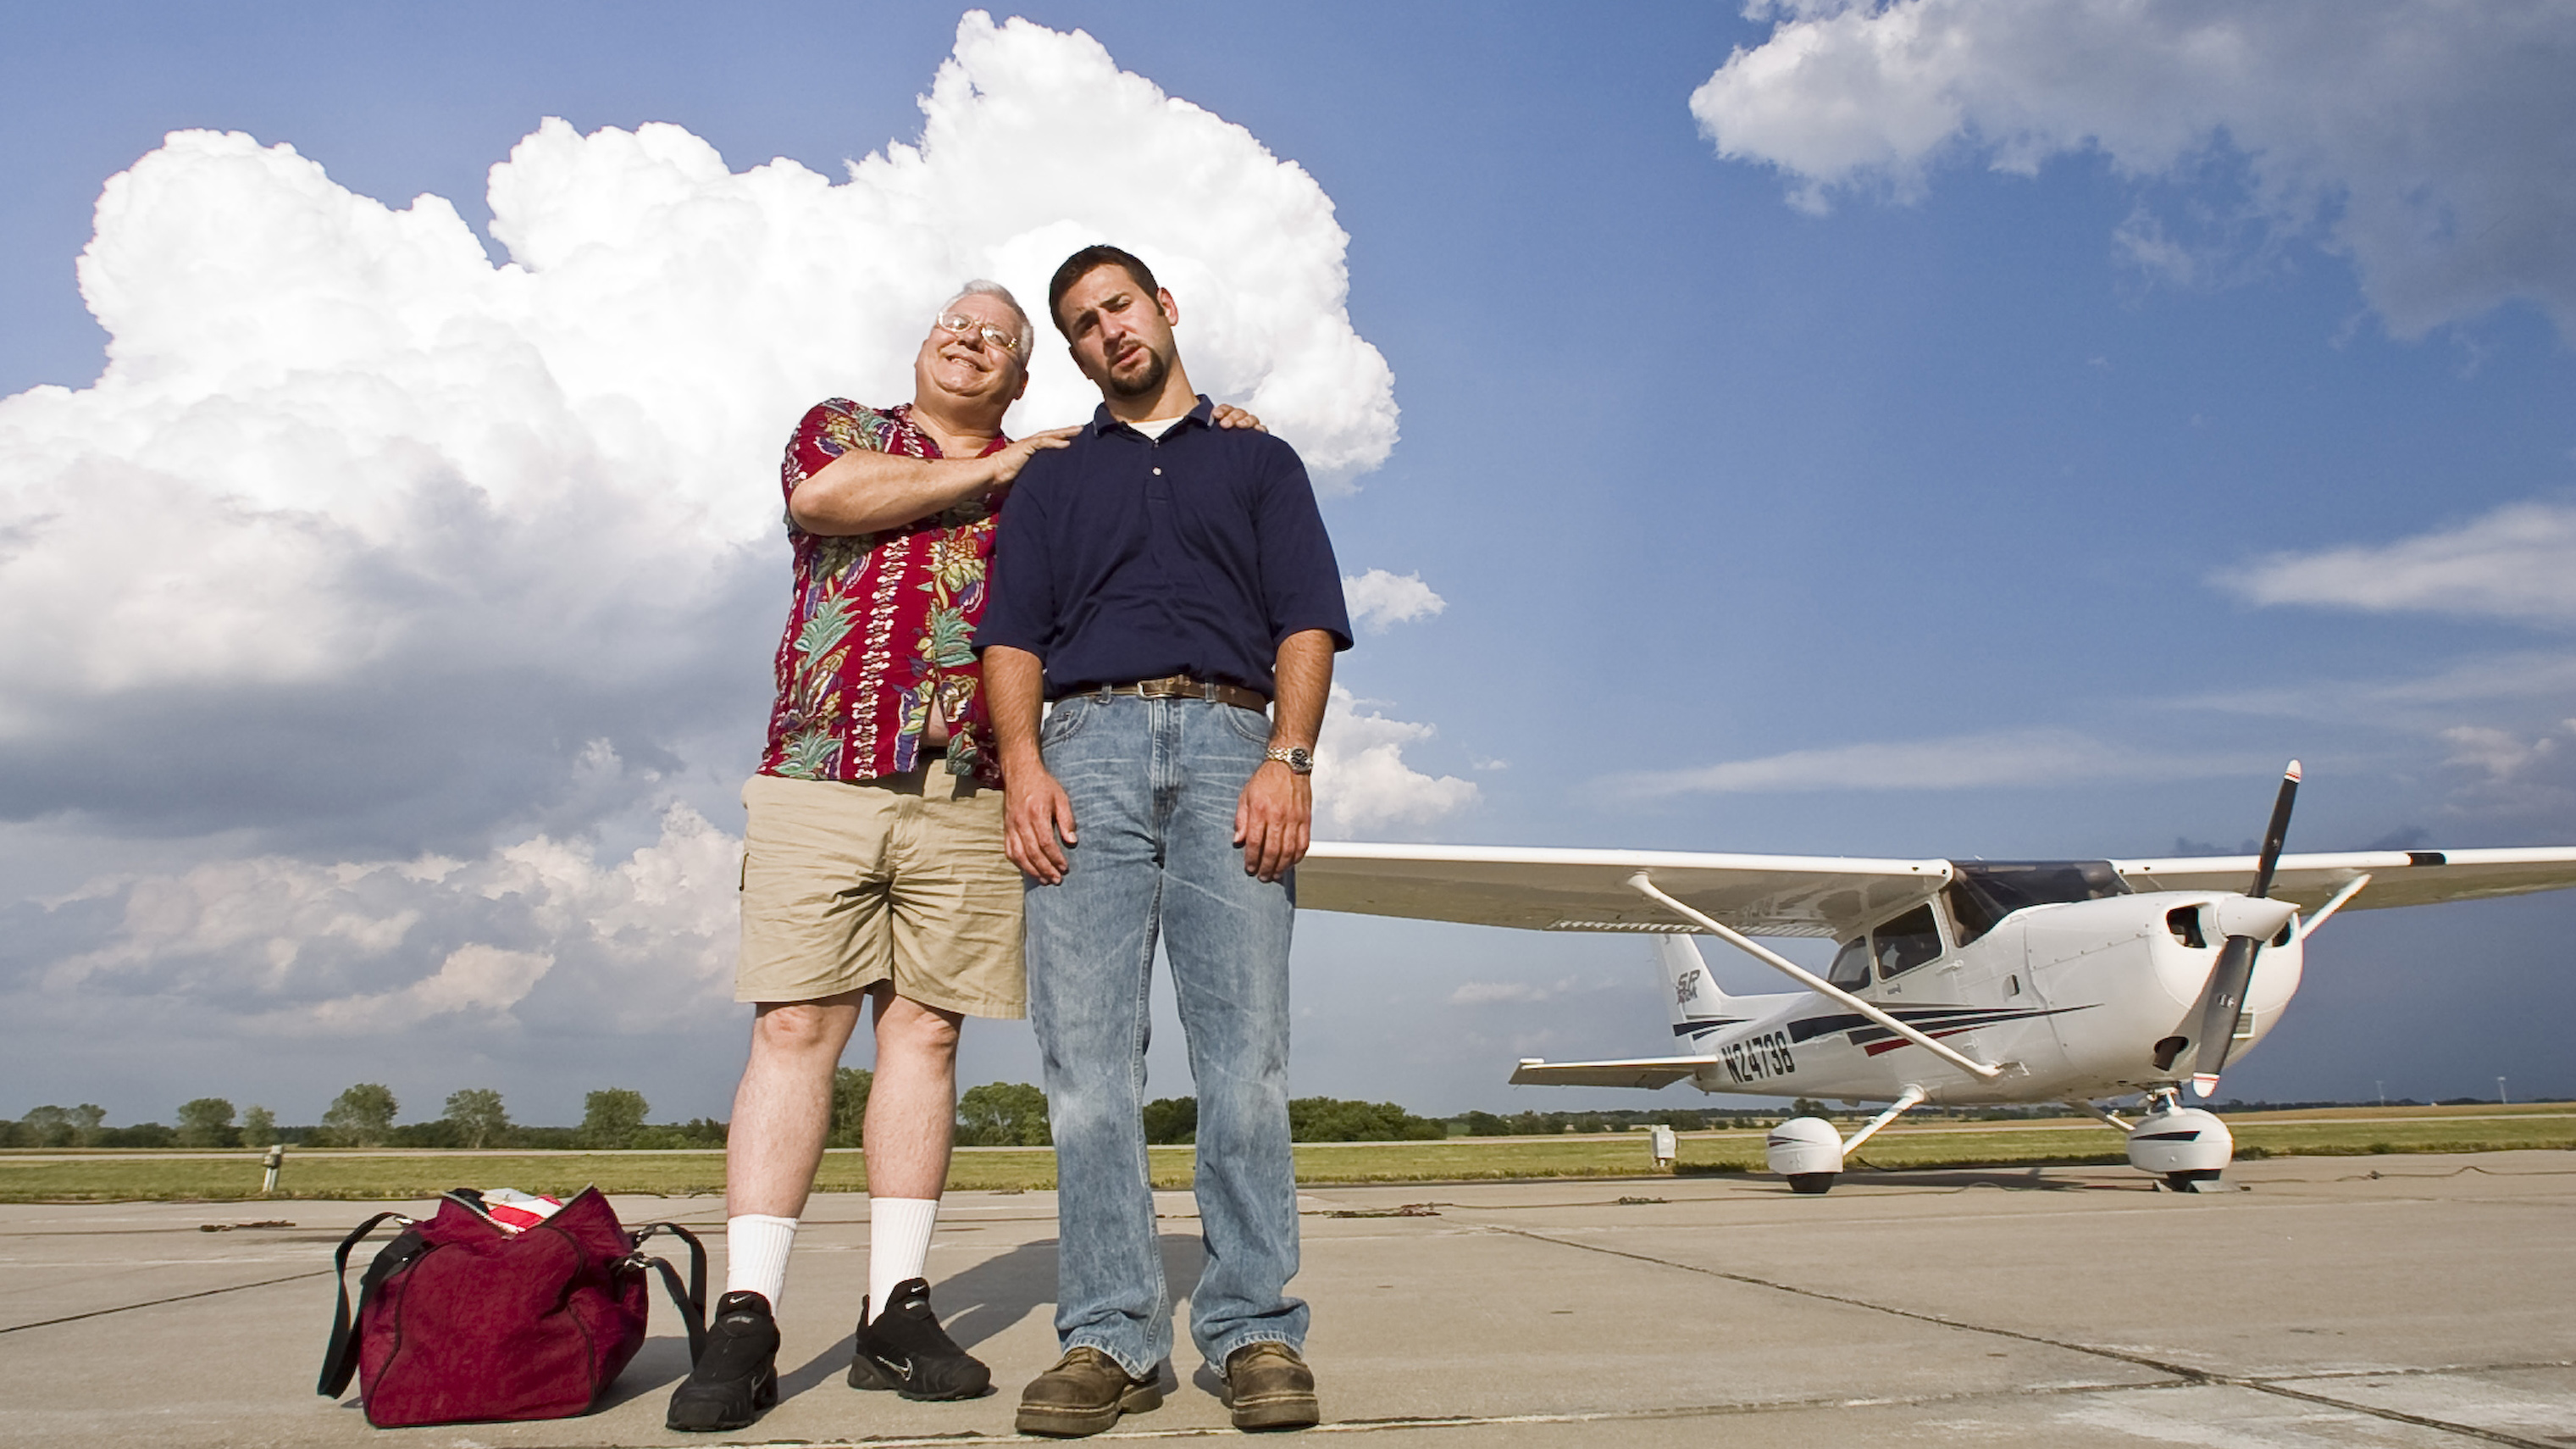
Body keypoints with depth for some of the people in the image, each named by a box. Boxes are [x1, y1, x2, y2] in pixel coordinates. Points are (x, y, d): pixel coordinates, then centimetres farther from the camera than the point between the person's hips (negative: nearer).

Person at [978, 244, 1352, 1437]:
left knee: (1245, 1053, -9)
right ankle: (1111, 1338, -2)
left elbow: (1307, 622, 10)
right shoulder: (1051, 477, 27)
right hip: (1087, 744, 1)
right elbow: (1011, 633, 13)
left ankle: (1255, 1329, -4)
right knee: (1086, 1055, -7)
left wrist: (1288, 758, -7)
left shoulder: (1259, 461, 23)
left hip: (1230, 742, -1)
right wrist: (1021, 762, -5)